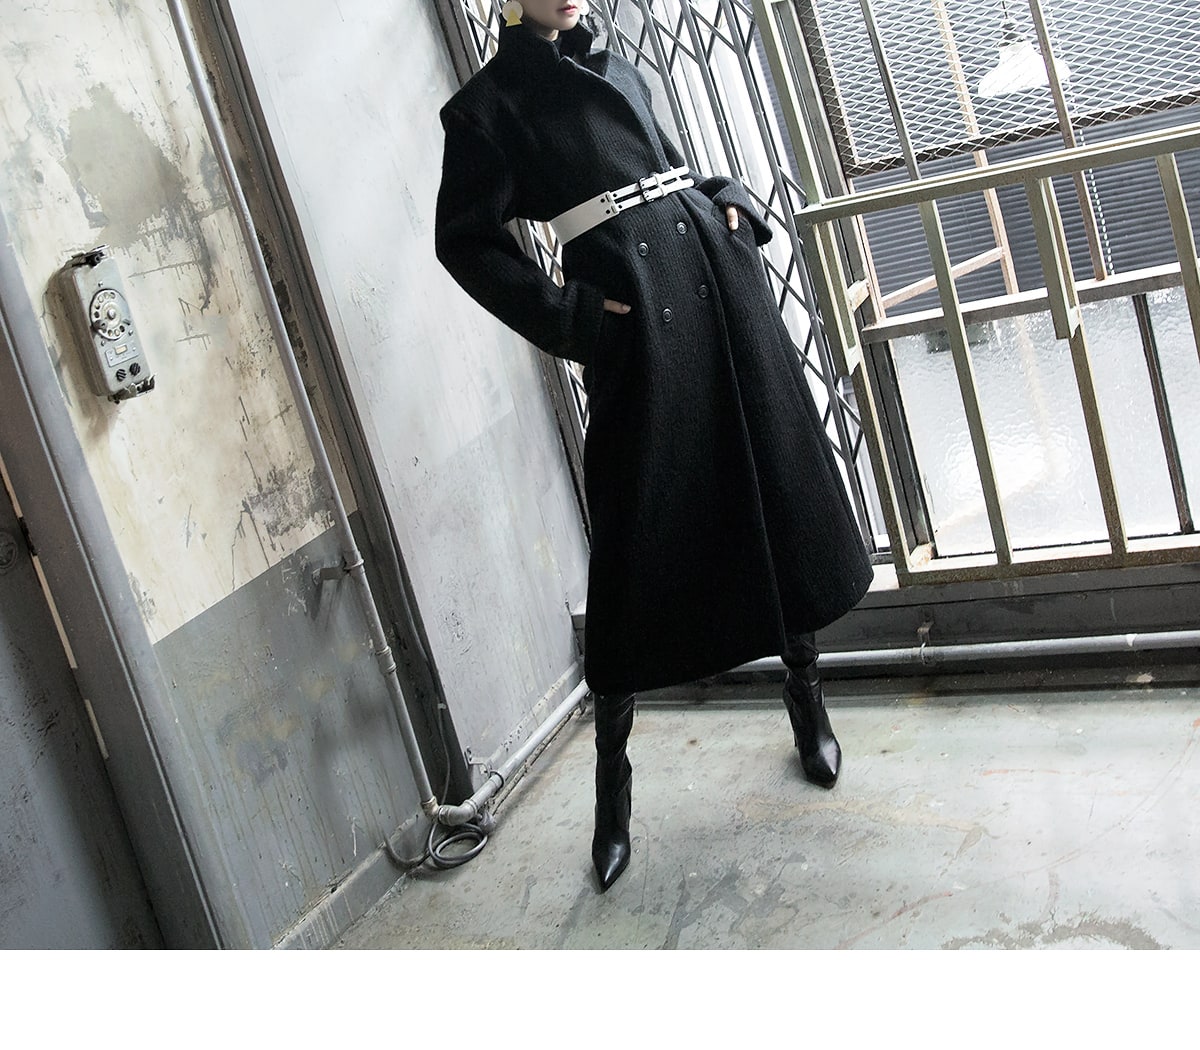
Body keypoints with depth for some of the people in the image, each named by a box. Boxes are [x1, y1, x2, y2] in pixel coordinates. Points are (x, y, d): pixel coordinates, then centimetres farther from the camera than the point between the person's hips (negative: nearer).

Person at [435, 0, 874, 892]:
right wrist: (565, 317, -9)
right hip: (638, 313, -6)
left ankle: (809, 703, 25)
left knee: (779, 490, 7)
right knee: (642, 534, -5)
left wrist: (731, 199, 8)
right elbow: (467, 240, -1)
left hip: (720, 275, 6)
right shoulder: (488, 104, 2)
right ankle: (614, 782, 9)